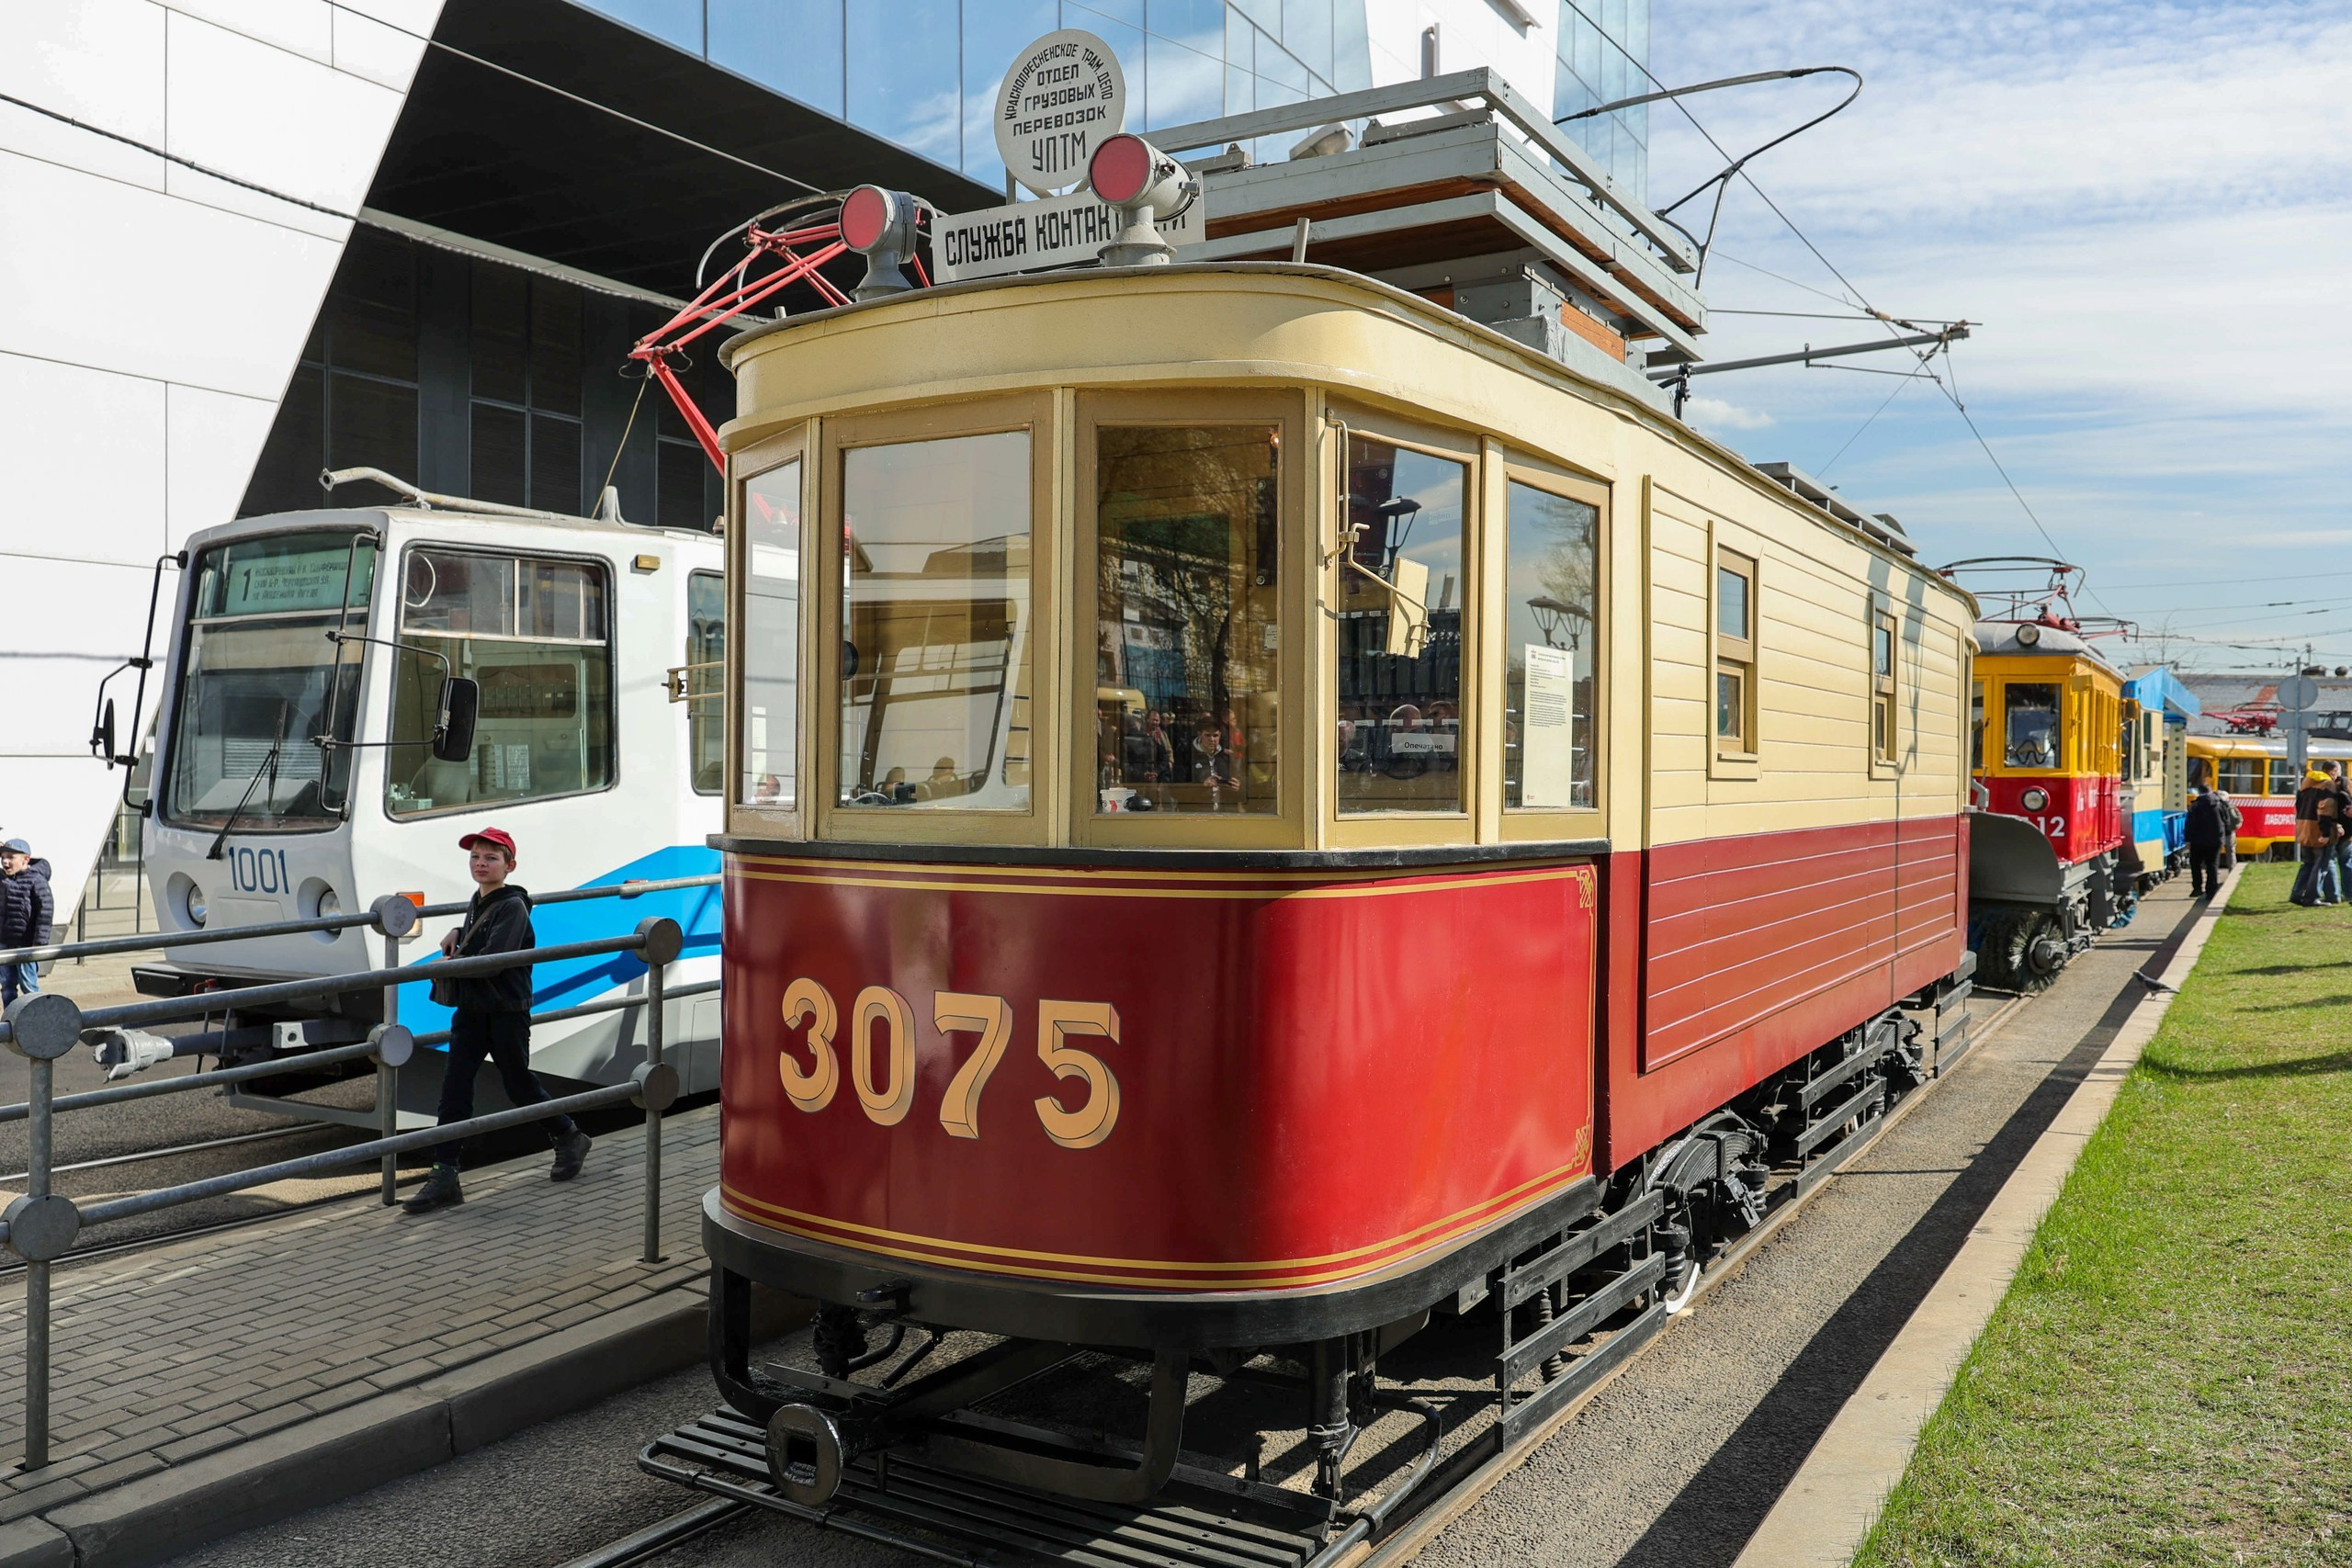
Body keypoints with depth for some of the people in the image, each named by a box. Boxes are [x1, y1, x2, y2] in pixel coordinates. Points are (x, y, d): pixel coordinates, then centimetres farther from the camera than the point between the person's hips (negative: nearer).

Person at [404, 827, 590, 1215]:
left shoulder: (513, 907, -15)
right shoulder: (477, 902, 12)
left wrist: (450, 964, -14)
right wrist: (457, 935, 11)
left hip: (507, 1011, -7)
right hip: (472, 1009, 7)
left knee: (519, 1084, 6)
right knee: (455, 1088, -1)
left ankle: (569, 1138, 30)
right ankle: (444, 1176, 1)